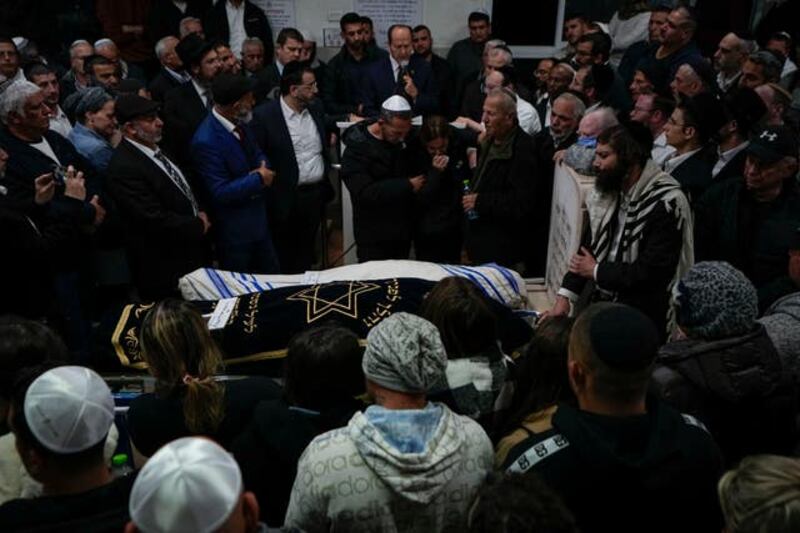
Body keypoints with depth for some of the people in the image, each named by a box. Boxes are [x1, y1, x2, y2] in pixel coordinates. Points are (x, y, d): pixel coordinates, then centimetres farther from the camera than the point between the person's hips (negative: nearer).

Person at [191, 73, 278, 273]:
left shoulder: (238, 123, -2)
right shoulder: (206, 142, -27)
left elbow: (258, 156, 11)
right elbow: (221, 192, -26)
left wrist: (263, 171, -12)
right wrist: (258, 178, -18)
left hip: (258, 219, 8)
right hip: (234, 232, -8)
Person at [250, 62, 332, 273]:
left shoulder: (315, 109, 6)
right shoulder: (264, 115, -14)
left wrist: (326, 180, 14)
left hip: (317, 193, 6)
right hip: (287, 198, -5)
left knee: (306, 257, 17)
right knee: (285, 263, 8)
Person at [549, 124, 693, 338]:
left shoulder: (666, 202, -16)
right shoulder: (608, 192, 8)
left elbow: (653, 271, -21)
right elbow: (588, 246, 11)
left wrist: (596, 271, -9)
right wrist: (565, 296, -2)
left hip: (641, 317, -7)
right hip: (601, 301, 7)